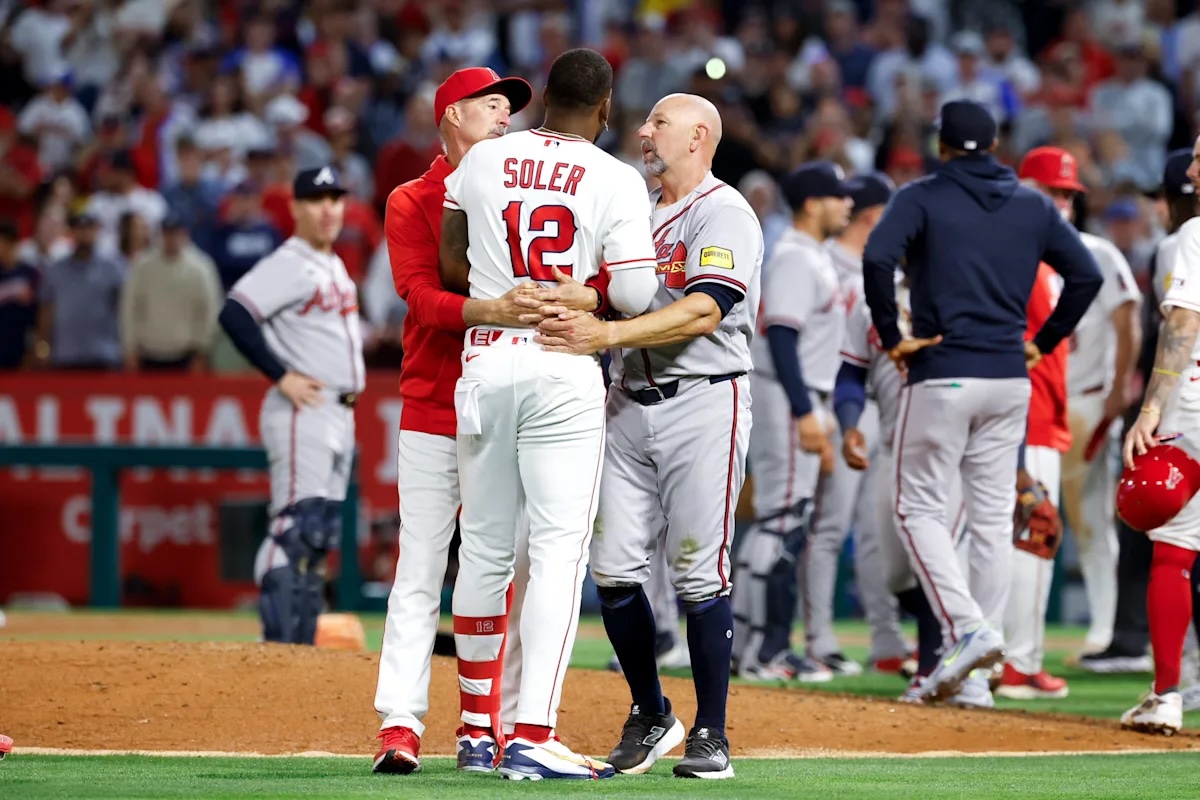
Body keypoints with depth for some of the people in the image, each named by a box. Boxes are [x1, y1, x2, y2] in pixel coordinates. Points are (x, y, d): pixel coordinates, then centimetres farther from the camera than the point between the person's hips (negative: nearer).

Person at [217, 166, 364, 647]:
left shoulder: (334, 266, 18)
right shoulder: (289, 264, -11)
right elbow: (234, 315, -22)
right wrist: (281, 376, -20)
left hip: (339, 416, 10)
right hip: (303, 413, -10)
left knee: (322, 535, 10)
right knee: (296, 526, -14)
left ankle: (303, 641, 13)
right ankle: (277, 643, -17)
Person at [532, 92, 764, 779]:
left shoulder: (724, 213, -7)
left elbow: (703, 310, -20)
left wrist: (606, 334, -29)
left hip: (704, 405, -7)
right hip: (630, 405, 7)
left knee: (700, 574, -6)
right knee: (614, 569, 2)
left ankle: (710, 734, 1)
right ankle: (651, 717, 17)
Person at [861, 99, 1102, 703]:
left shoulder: (922, 198, -3)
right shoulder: (1033, 206, 10)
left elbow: (878, 256, -20)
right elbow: (1086, 273, 5)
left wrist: (892, 338, -11)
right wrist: (1043, 343, 11)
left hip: (942, 375, -4)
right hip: (1010, 381, 4)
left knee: (919, 508, 4)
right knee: (993, 517, 8)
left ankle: (968, 628, -16)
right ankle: (975, 669, 8)